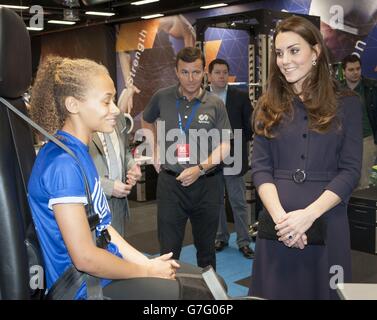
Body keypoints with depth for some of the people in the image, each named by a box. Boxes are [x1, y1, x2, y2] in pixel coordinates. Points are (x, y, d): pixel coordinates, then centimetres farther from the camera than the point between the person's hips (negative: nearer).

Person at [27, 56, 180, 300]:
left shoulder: (78, 152, 6)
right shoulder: (63, 163, -23)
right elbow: (85, 258, -24)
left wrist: (145, 262, 1)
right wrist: (148, 271, -12)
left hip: (105, 270, 9)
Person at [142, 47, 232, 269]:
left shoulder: (215, 104, -2)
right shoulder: (162, 98, 1)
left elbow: (224, 146, -3)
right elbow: (147, 122, 21)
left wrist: (200, 169, -16)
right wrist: (155, 152, 10)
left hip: (207, 183, 0)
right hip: (171, 182, 0)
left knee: (206, 247, 15)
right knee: (169, 250, 3)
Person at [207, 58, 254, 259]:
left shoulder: (240, 97, 0)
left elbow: (249, 126, 3)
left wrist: (236, 144, -4)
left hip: (234, 158, -1)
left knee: (239, 202, 3)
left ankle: (243, 242, 13)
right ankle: (221, 237, 25)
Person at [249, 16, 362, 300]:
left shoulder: (346, 104, 2)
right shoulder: (269, 106, 7)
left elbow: (350, 171, -4)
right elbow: (260, 167, 1)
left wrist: (308, 214, -16)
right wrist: (280, 216, -14)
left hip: (327, 225, -1)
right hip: (276, 225, 1)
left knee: (322, 292, 9)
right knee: (274, 293, 9)